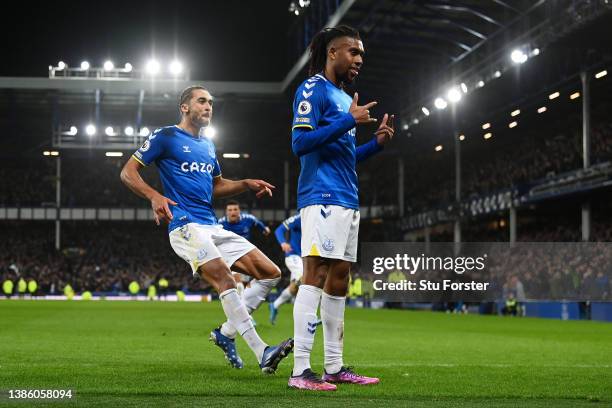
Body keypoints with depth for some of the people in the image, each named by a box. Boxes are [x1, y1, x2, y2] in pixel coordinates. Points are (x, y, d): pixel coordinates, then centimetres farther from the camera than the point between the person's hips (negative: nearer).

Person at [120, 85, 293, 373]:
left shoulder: (208, 145, 23)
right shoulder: (166, 137, 1)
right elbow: (128, 172, -2)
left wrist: (247, 184, 17)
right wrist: (154, 196, -20)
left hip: (213, 227, 8)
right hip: (186, 225, -8)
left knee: (270, 273, 1)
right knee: (224, 278, -27)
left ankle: (227, 332, 8)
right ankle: (262, 354, -33)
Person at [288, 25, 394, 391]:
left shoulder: (344, 98, 24)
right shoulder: (313, 89, -4)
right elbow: (301, 142, -15)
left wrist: (376, 143, 13)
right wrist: (349, 121, -16)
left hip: (348, 201, 10)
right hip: (323, 198, -10)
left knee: (338, 281, 9)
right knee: (316, 275, -14)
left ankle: (335, 367, 12)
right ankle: (301, 370, -16)